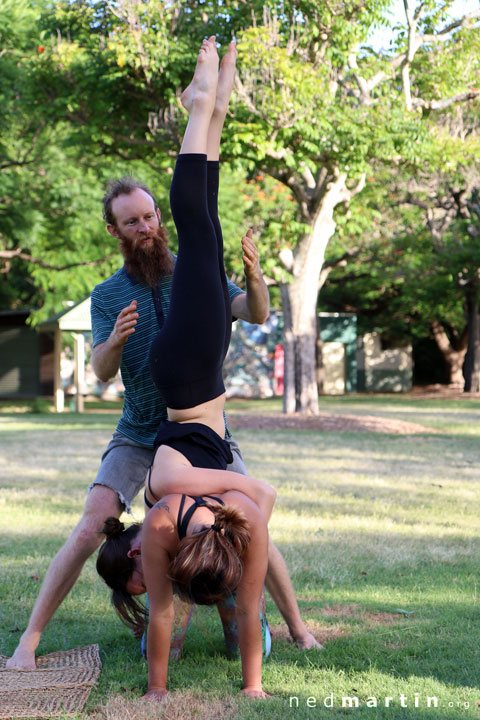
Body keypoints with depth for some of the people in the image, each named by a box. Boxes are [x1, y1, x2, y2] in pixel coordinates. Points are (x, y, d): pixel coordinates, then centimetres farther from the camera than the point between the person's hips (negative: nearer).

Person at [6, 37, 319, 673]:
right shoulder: (108, 296, -2)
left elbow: (257, 316, -13)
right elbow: (100, 373, -11)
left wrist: (253, 276, -35)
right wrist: (116, 341, -34)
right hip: (138, 432, 0)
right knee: (92, 525, -14)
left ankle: (296, 623, 13)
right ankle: (30, 637, -7)